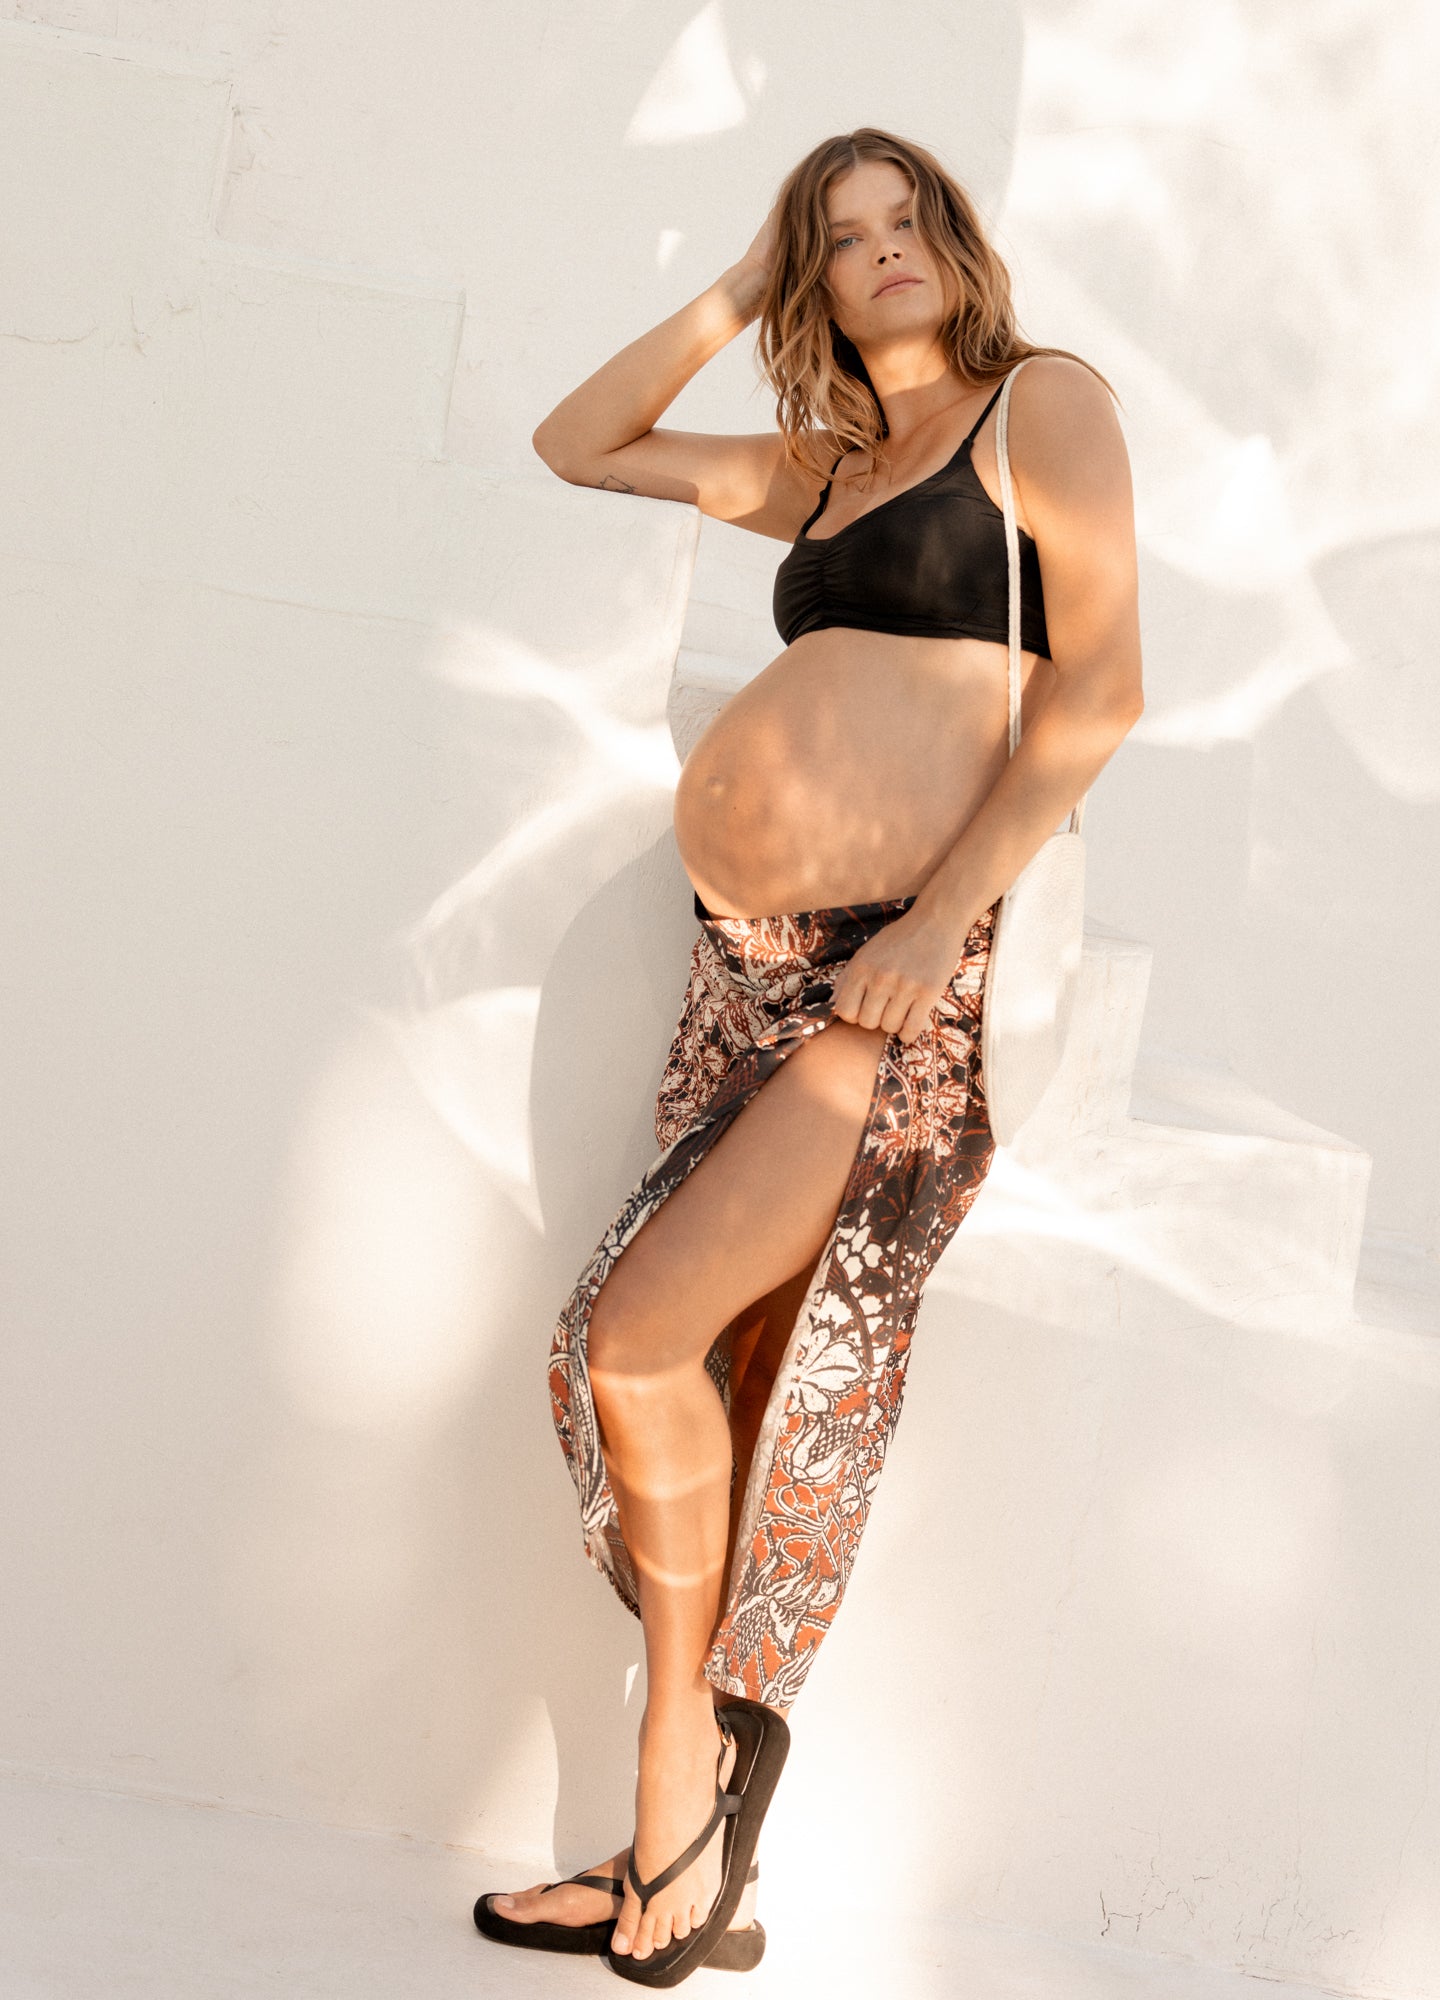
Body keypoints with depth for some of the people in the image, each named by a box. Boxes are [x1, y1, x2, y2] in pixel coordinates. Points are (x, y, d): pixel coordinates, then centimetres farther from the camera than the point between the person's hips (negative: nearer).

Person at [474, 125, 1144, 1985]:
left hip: (892, 980, -6)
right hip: (750, 971, 6)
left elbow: (1102, 682, -7)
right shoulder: (822, 467, 22)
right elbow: (579, 445, 30)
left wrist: (947, 910, -15)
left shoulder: (1042, 400, 4)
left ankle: (683, 1749, 8)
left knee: (639, 1347, -15)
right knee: (748, 1391, 5)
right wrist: (739, 295, 22)